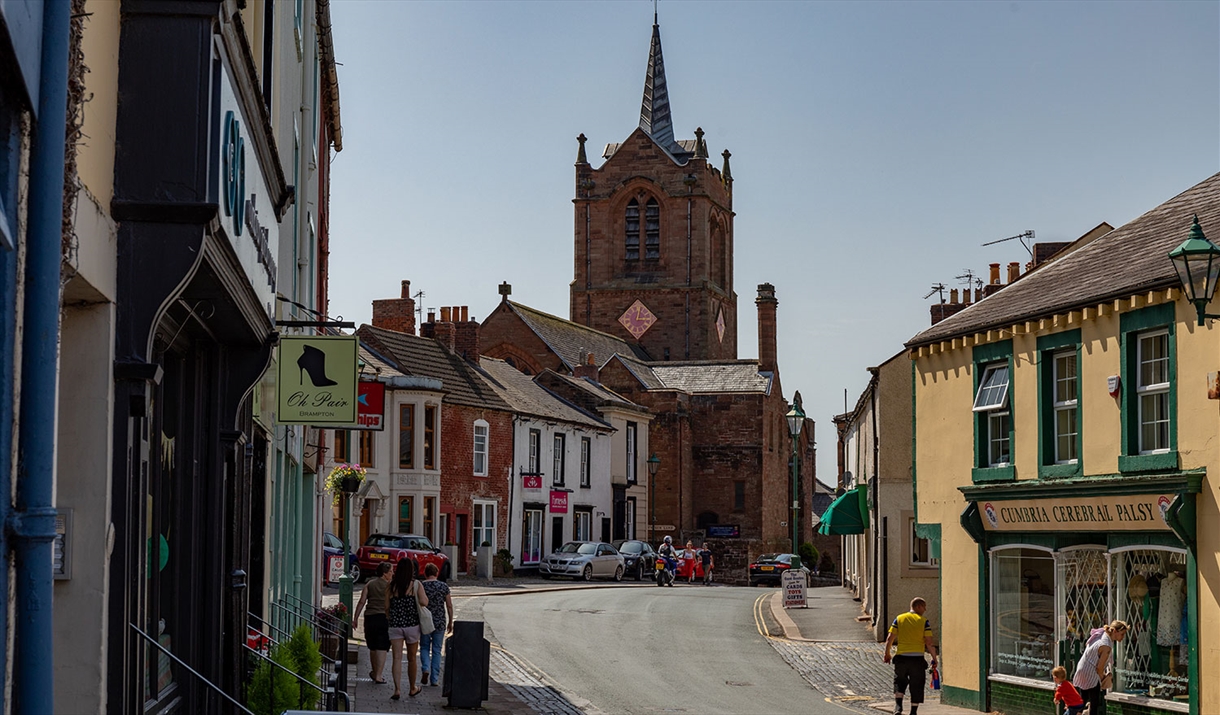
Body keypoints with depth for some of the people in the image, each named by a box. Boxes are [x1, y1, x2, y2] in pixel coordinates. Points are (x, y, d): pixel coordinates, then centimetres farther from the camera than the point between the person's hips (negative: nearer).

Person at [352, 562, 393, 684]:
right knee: (382, 648, -1)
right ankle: (378, 676, -7)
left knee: (372, 648, 17)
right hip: (384, 618, -4)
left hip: (370, 618, 4)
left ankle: (375, 673, 32)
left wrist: (355, 618, 6)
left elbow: (362, 602, 3)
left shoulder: (370, 584, 8)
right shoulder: (390, 586, -1)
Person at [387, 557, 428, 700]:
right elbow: (424, 602, -13)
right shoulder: (416, 585, -6)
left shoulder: (391, 586, 1)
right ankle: (412, 688, 28)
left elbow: (387, 606, 3)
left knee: (397, 658, -1)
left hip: (395, 625, 1)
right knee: (411, 658, 13)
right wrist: (425, 596, 5)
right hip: (412, 625, -1)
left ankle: (397, 689, -14)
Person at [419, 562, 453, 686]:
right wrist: (450, 622, 12)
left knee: (424, 648, 15)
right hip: (440, 623, 1)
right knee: (436, 650, 9)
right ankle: (435, 679, 8)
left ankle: (426, 669, -10)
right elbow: (449, 606, 1)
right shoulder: (443, 586, -1)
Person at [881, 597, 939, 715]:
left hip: (901, 658, 2)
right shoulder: (924, 621, -2)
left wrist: (887, 654, 15)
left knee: (899, 683, 13)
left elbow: (890, 638, 3)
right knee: (916, 687, 9)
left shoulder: (899, 619, 6)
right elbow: (929, 643, -7)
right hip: (917, 658, -2)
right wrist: (934, 658, 3)